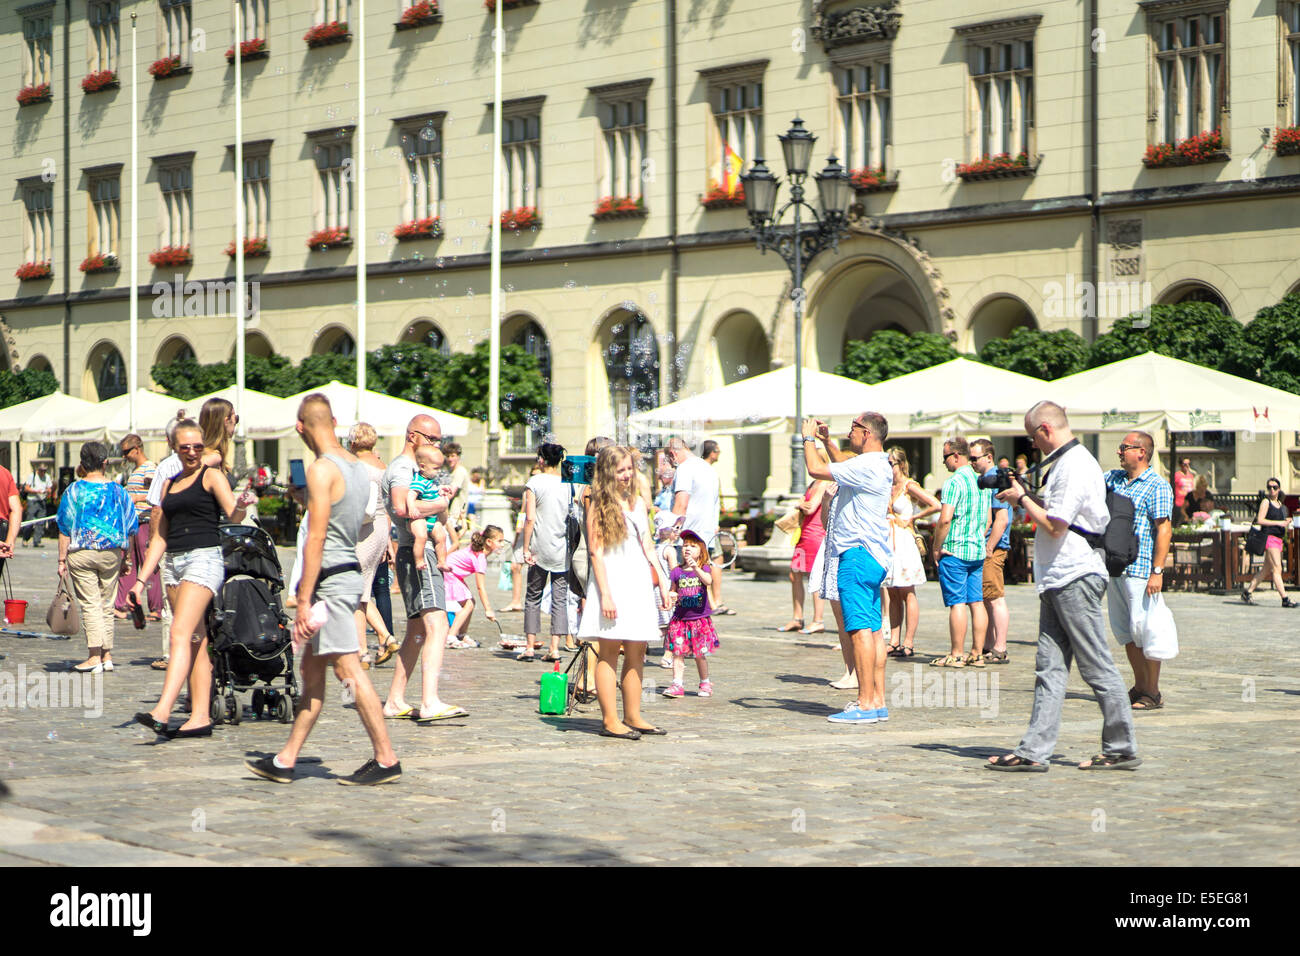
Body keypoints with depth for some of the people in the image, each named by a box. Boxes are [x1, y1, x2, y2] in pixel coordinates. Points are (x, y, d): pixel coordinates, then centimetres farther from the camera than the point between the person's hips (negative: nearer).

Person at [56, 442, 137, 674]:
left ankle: (95, 656, -9)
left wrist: (62, 559, 0)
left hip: (81, 553, -3)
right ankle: (107, 655, 15)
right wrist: (125, 557, 17)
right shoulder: (118, 491, 2)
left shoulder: (74, 491, -6)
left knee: (89, 605, -2)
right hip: (111, 553, 3)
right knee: (107, 606, 12)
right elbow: (130, 528, 6)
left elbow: (65, 529, -5)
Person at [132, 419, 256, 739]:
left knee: (180, 634, -18)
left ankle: (161, 712, -28)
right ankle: (201, 718, 4)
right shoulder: (170, 485, 19)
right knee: (196, 642, 5)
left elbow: (233, 514, -13)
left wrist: (242, 505, -37)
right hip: (173, 563, 7)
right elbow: (159, 537, 22)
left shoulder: (211, 476, 1)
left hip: (204, 558, -7)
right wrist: (141, 579, 17)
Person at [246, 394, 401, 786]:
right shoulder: (358, 467, 11)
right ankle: (286, 760, 16)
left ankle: (386, 759, -4)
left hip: (331, 580, -9)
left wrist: (304, 599, -18)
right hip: (351, 573, 9)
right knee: (312, 669, 12)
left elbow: (317, 538, -19)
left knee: (349, 670, -6)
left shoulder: (322, 469, -15)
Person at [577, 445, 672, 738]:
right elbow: (595, 552, -9)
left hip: (639, 582, 6)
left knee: (636, 653, 6)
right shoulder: (599, 504, -4)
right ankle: (610, 719, -5)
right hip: (612, 580, -6)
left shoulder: (638, 503, 15)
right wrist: (605, 594, -16)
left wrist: (663, 582, 14)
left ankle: (633, 716, 11)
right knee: (609, 651, -5)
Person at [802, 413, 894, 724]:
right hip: (874, 556, 11)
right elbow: (843, 465, 38)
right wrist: (826, 441, 28)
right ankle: (878, 700, 12)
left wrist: (809, 438, -3)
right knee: (873, 629, 10)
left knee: (860, 629, -12)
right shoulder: (879, 465, 16)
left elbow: (816, 468, -19)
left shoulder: (866, 465, -16)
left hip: (857, 555, -11)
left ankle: (865, 704, -14)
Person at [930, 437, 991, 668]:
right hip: (978, 551, 8)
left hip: (954, 551, -8)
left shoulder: (955, 482, -13)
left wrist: (936, 548, -11)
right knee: (977, 603, 7)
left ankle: (956, 655, -5)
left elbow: (945, 519, -20)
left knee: (957, 603, -6)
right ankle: (977, 654, 9)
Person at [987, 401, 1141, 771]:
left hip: (1075, 577, -10)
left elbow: (1054, 526, -18)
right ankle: (1034, 751, 4)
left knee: (1097, 668, -3)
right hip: (1058, 579, 10)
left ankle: (1122, 749, 4)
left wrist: (1022, 498, -6)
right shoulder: (1065, 462, 18)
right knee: (1049, 668, 6)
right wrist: (1026, 497, 13)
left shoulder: (1075, 466, -15)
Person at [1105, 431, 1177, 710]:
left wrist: (1157, 572, -19)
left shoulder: (1157, 486, -8)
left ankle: (1153, 694, 1)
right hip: (1115, 568, 8)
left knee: (1144, 629, -6)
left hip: (1140, 569, -8)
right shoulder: (1113, 478, 14)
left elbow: (1164, 530, -13)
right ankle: (1139, 687, 20)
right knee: (1124, 630, 11)